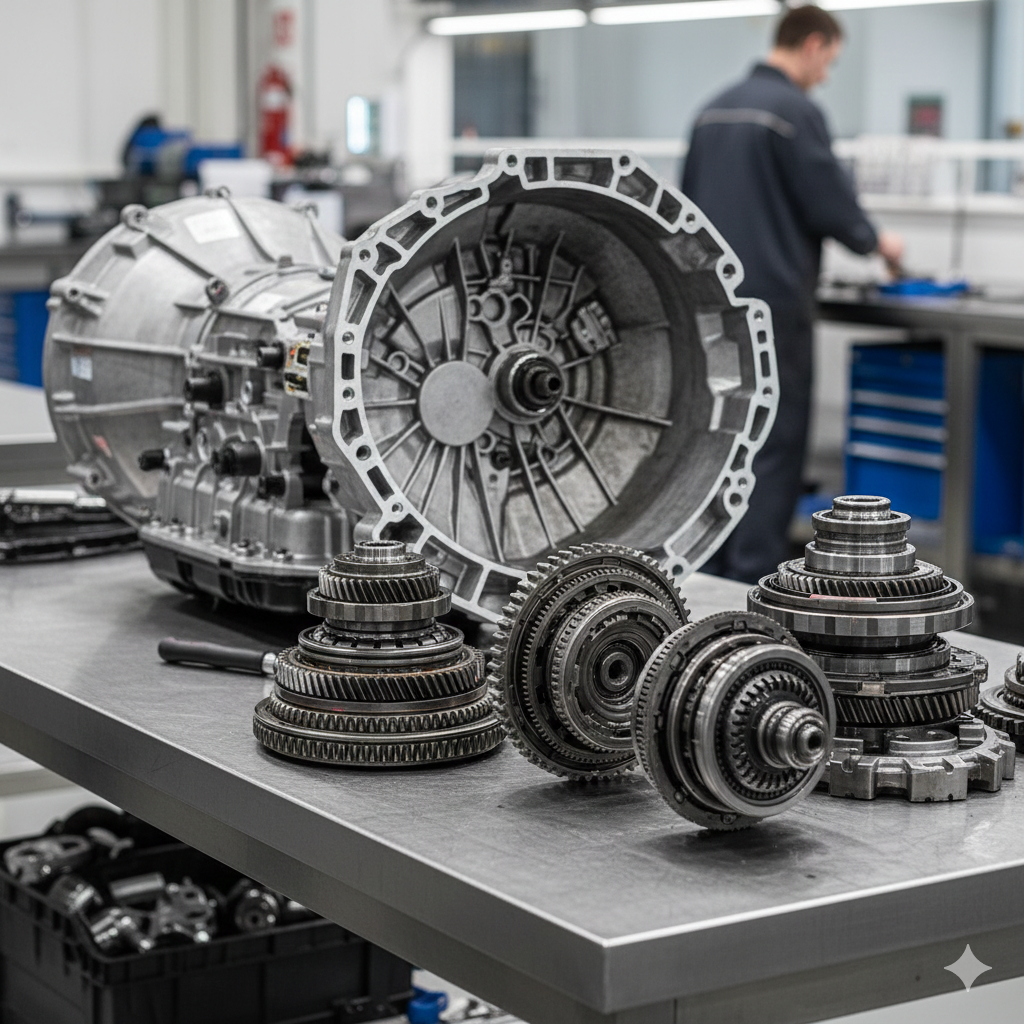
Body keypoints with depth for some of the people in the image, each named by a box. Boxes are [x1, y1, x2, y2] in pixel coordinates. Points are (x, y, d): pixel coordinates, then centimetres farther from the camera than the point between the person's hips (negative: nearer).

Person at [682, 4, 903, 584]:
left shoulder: (716, 110, 13)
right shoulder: (797, 111, -12)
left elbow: (689, 201, 18)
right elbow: (831, 203, -11)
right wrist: (877, 242, 7)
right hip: (772, 300, -8)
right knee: (775, 444, -3)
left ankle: (717, 571, 17)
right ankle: (755, 579, -3)